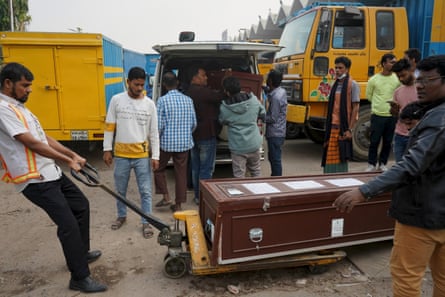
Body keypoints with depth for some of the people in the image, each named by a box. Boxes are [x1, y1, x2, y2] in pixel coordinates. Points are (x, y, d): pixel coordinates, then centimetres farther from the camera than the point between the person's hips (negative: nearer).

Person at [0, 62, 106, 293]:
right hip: (36, 180, -10)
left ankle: (81, 254, 34)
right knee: (68, 224, -10)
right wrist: (68, 160, -14)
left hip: (51, 172, 10)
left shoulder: (19, 108, 16)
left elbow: (44, 138, 17)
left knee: (81, 205, 19)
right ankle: (80, 278, 3)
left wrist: (73, 155, 12)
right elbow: (32, 144, -20)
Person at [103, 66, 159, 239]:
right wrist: (107, 149, -1)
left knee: (145, 191, 4)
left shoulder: (149, 104, -2)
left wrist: (155, 156, -4)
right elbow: (109, 127, 2)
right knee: (120, 190, 16)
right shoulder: (117, 100, -2)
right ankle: (121, 216, 37)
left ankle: (146, 222, 17)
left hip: (142, 155, -1)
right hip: (121, 154, 1)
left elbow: (154, 132, 0)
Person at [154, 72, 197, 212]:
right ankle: (178, 204, 17)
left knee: (159, 169, 19)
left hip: (167, 142, -3)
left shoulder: (163, 100, -10)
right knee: (181, 173, 10)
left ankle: (166, 197, 15)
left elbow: (159, 125, -12)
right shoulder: (188, 100, 3)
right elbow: (194, 123, 6)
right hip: (184, 143, 4)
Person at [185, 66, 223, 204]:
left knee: (196, 167, 15)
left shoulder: (188, 93, 12)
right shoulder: (203, 92, -17)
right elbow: (220, 97, -14)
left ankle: (197, 195, 25)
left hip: (193, 135, 9)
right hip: (206, 135, -9)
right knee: (206, 168, -1)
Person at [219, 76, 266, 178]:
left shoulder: (224, 108, -15)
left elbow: (222, 122, 4)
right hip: (254, 144, 3)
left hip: (237, 147, -3)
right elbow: (263, 115, 7)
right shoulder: (254, 100, -8)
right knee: (256, 172, 22)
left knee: (239, 176, 8)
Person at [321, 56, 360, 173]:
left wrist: (350, 129, -14)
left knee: (341, 158, 2)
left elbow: (355, 108, -10)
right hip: (333, 127, 6)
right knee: (330, 158, 7)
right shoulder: (335, 84, 13)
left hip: (344, 128, -6)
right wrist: (328, 128, 13)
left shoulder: (352, 85, -6)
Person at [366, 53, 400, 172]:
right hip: (377, 115, -2)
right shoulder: (373, 79, -3)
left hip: (392, 115, 2)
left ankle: (383, 163, 24)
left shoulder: (397, 78, 0)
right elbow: (368, 96, 9)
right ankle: (372, 164, 14)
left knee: (388, 142, 10)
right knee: (374, 141, 1)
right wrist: (379, 103, 8)